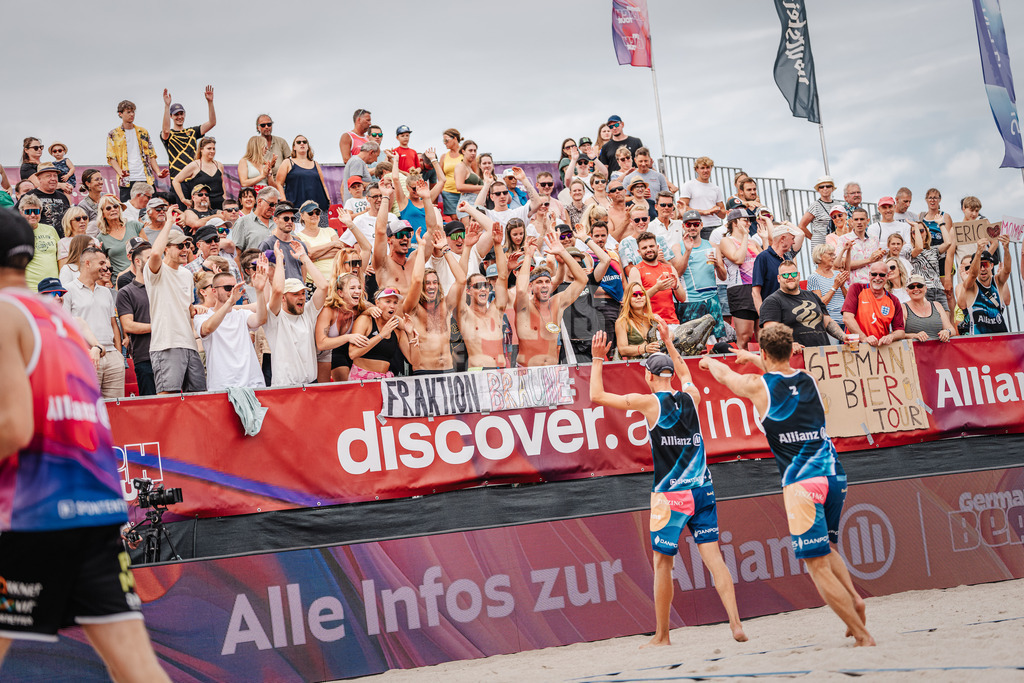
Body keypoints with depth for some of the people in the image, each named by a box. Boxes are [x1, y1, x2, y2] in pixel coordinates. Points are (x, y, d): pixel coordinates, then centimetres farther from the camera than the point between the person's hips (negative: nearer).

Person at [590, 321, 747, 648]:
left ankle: (662, 636, 12)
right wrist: (668, 343, 41)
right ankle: (735, 623, -11)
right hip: (702, 489, 4)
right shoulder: (691, 396, 7)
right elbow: (685, 374, 33)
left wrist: (598, 359, 10)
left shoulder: (649, 402, -6)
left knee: (663, 562, 5)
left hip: (669, 494, -4)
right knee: (712, 556, 1)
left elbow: (597, 395, 1)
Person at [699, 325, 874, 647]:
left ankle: (862, 635, -11)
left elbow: (725, 375, 22)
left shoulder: (758, 386, -1)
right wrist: (754, 359, 57)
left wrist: (709, 361, 45)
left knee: (817, 565, -5)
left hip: (801, 482, -6)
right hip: (834, 475, 6)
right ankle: (853, 599, 4)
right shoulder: (809, 380, 13)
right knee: (827, 549, 26)